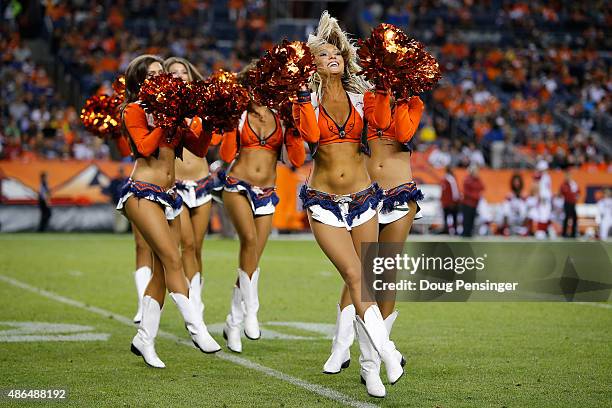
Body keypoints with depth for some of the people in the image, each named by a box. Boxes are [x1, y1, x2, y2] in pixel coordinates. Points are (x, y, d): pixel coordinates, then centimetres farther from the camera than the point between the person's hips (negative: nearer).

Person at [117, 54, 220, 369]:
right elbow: (145, 147, -14)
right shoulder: (134, 110, 0)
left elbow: (198, 149, 14)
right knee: (172, 260, -16)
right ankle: (196, 328, -17)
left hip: (169, 195, 7)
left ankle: (145, 339, 11)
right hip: (142, 192, -7)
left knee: (162, 270, 4)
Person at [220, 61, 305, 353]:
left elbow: (298, 160, -1)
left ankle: (233, 323, 16)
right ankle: (251, 310, -23)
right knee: (249, 239, -29)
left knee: (253, 261, 3)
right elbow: (227, 156, -5)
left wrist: (293, 129, -10)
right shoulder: (239, 116, 3)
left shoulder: (281, 118, 7)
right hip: (237, 187, -3)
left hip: (266, 194, 3)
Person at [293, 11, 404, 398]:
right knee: (354, 275, -14)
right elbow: (310, 135, -17)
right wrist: (303, 93, -19)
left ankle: (370, 364, 10)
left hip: (363, 197, 2)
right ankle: (388, 352, -13)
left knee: (364, 279, 3)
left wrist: (384, 89, -9)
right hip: (324, 201, -2)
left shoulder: (360, 97, 7)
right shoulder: (308, 100, 1)